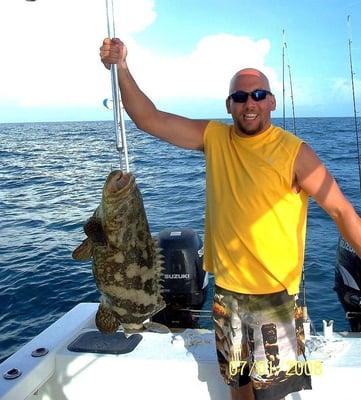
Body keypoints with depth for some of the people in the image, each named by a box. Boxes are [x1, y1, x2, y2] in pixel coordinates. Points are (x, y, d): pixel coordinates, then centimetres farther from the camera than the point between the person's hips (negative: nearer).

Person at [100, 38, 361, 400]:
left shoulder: (294, 152, -12)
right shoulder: (214, 138, -1)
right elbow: (148, 119, -3)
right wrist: (121, 68, -13)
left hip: (275, 292, -4)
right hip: (226, 289, 4)